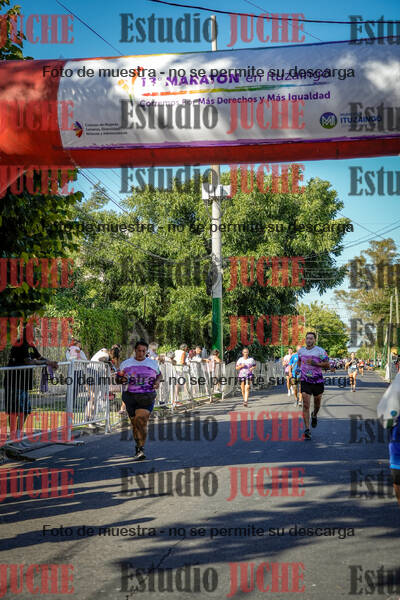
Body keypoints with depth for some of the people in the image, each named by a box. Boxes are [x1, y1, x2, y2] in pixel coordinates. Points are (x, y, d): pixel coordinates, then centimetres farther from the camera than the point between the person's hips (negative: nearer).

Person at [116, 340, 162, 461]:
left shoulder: (153, 364, 10)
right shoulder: (126, 364, 10)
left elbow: (159, 375, 25)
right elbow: (117, 378, 14)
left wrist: (157, 382, 3)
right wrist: (122, 380, -9)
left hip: (147, 397, -2)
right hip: (130, 396, 2)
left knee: (141, 420, -19)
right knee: (135, 423, 8)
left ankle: (140, 449, -23)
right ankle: (138, 446, 26)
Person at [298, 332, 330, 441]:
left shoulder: (320, 351, -7)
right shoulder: (301, 351, 6)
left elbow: (327, 365, -8)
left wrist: (315, 363, -20)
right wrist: (301, 369, 9)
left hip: (318, 381, -1)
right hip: (305, 381, 1)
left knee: (317, 402, 15)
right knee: (305, 405, -10)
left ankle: (314, 416, 50)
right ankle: (307, 430, -11)